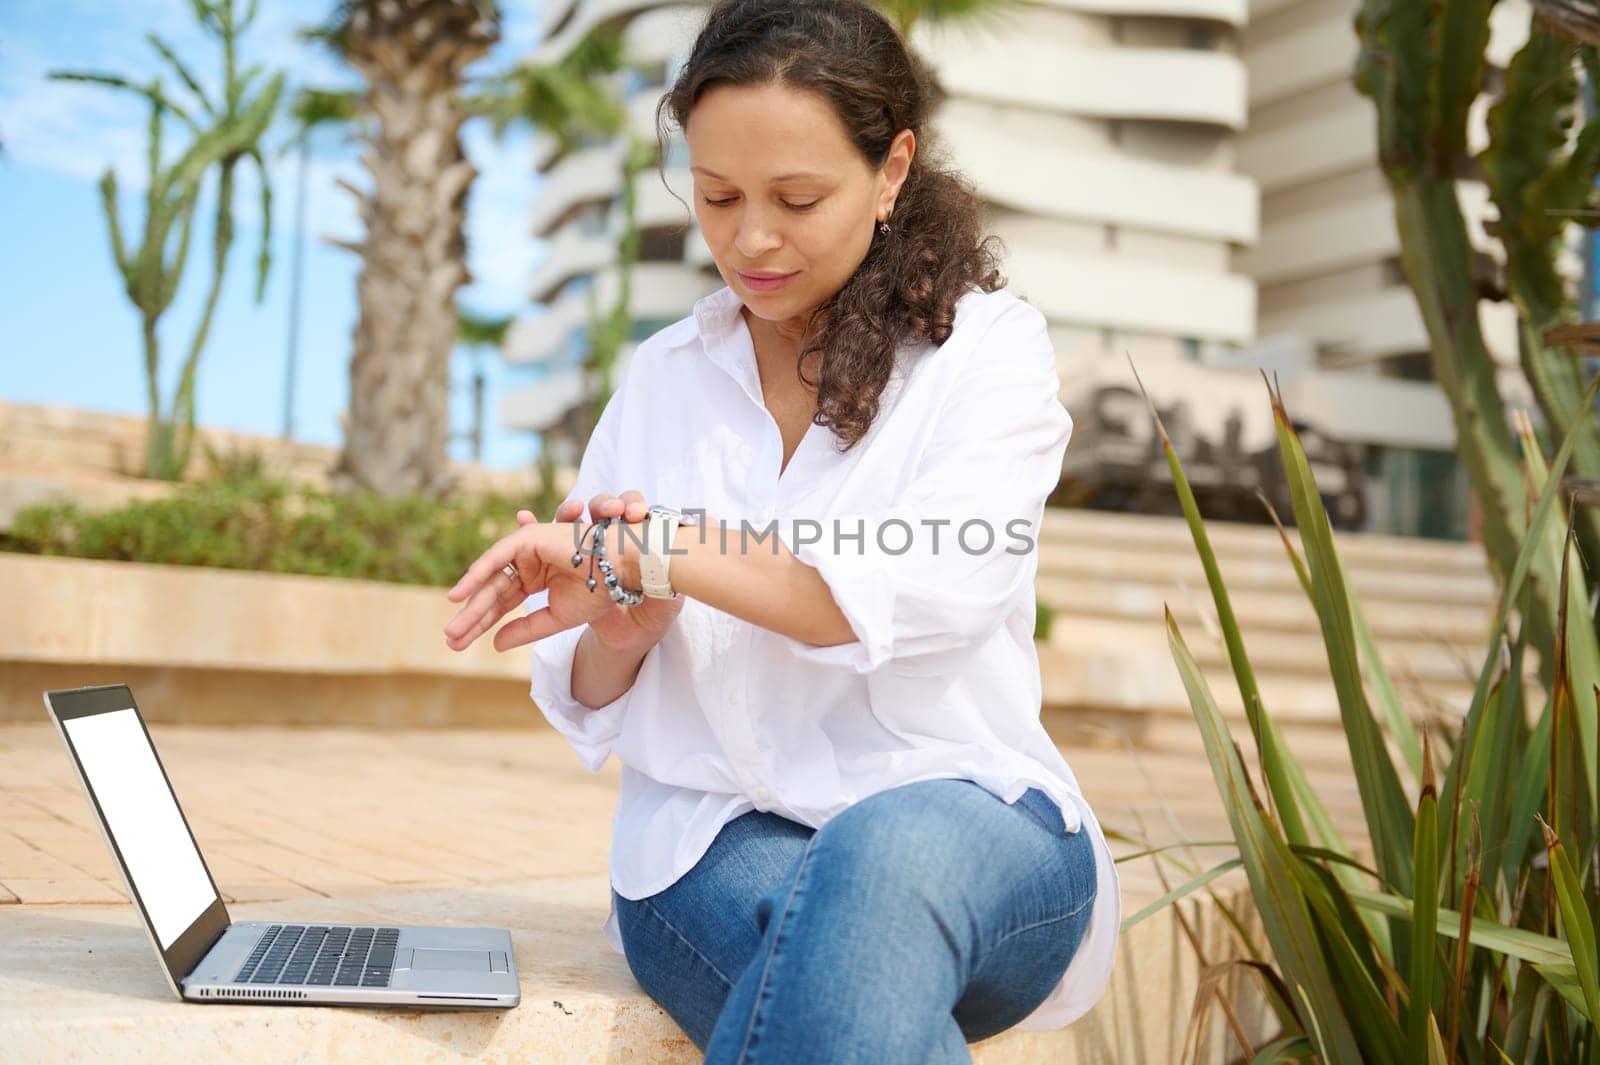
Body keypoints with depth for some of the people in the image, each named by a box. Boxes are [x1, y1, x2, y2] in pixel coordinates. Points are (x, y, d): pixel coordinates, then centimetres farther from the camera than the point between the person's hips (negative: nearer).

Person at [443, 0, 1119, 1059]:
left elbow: (934, 590, -15)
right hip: (713, 841, 2)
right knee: (854, 965, -35)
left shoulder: (987, 347, 5)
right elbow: (588, 706, 14)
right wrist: (620, 630, -10)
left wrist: (658, 554, -20)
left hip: (964, 816, -1)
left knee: (883, 856, -38)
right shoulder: (660, 380, 15)